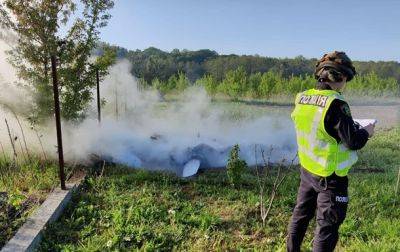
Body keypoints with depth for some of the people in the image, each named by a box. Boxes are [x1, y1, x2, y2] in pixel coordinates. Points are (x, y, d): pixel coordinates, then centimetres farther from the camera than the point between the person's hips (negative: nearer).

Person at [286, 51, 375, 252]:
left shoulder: (301, 98, -4)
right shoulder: (335, 104, -24)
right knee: (327, 226, 9)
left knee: (301, 214, 23)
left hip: (307, 170, 7)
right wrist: (366, 132, 2)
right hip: (330, 177, -7)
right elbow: (354, 142, -19)